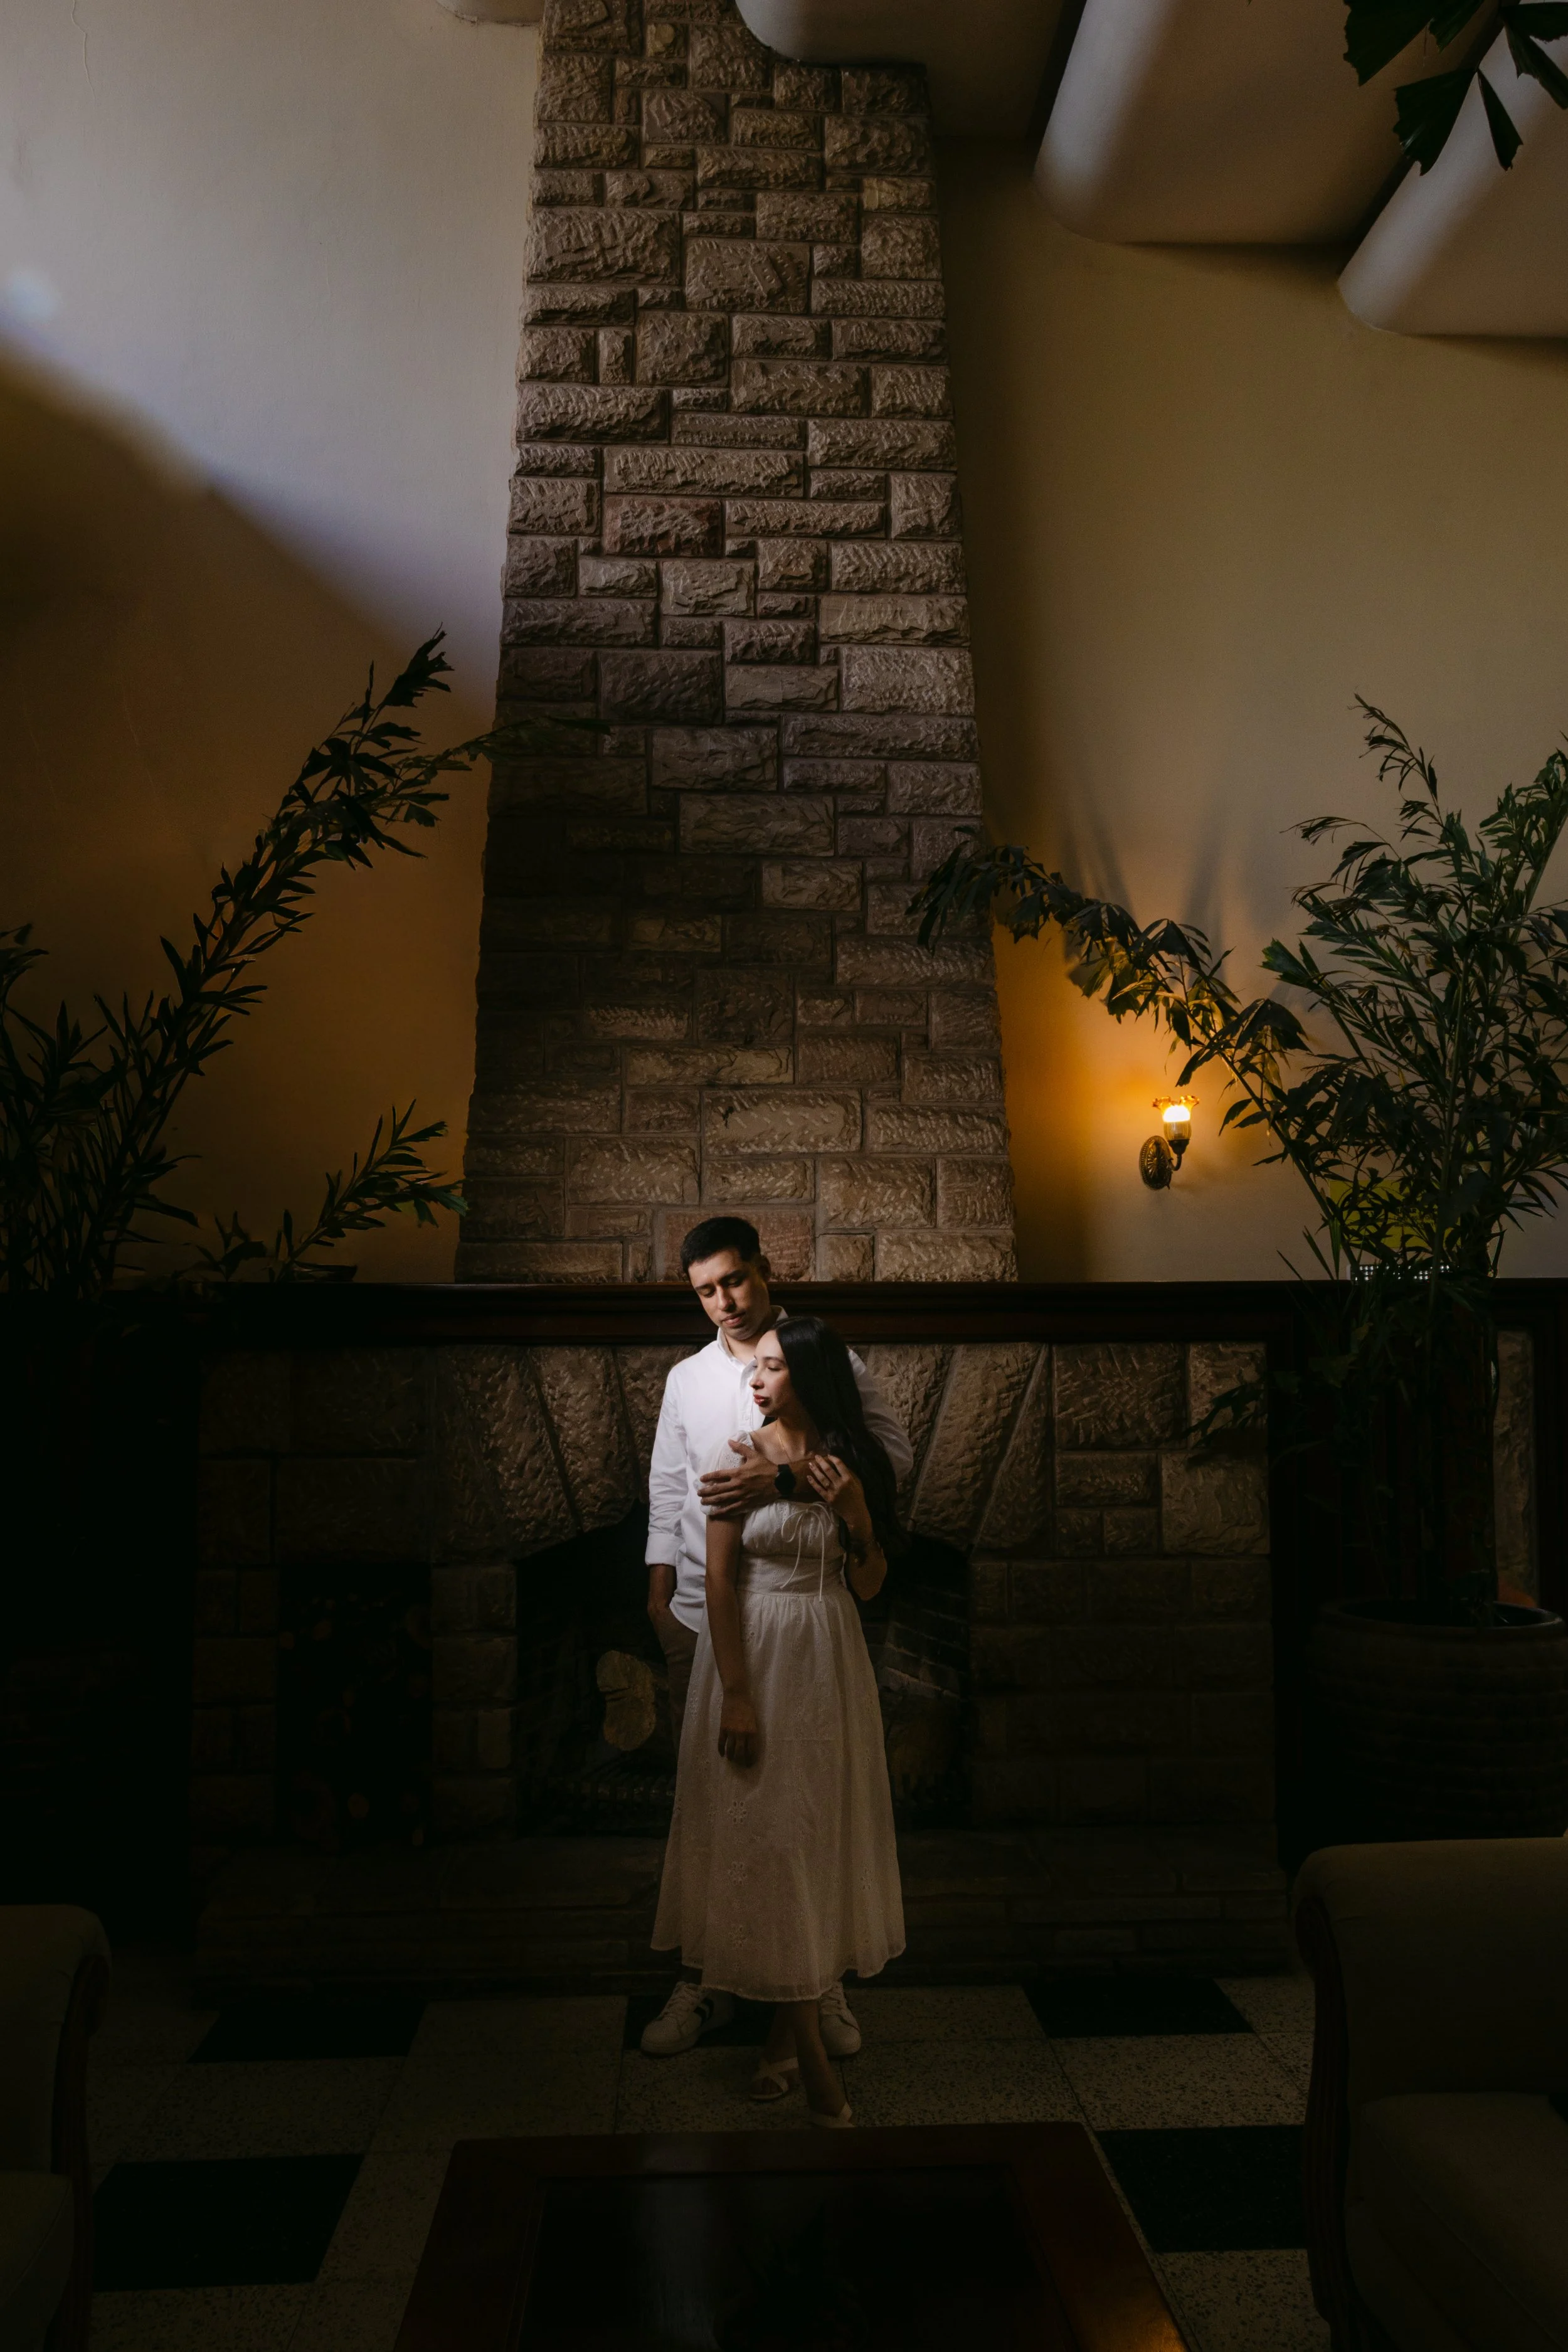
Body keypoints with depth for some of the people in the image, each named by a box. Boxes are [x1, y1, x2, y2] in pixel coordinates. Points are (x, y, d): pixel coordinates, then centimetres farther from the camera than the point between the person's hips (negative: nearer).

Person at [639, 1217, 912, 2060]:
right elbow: (667, 1491, 15)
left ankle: (819, 1981, 18)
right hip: (702, 1615, 3)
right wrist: (659, 1590, 5)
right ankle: (706, 1979, 21)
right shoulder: (686, 1379, 12)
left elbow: (895, 1453, -13)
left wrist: (783, 1477, -24)